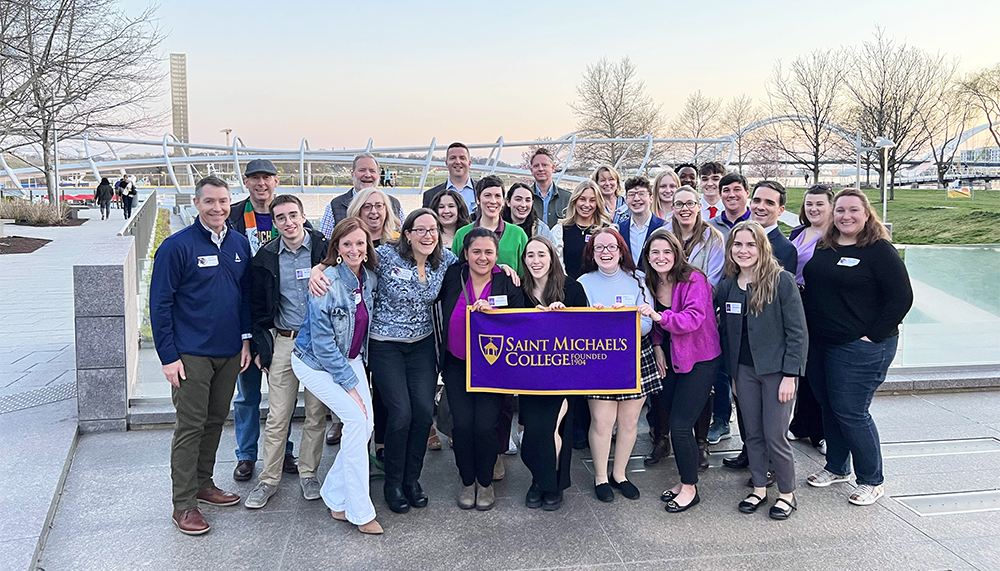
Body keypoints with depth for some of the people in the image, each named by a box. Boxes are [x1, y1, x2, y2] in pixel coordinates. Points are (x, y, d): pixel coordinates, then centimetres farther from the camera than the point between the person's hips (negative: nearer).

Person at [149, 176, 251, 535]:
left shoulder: (240, 244, 6)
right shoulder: (177, 246, -10)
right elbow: (160, 302, -10)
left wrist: (246, 338, 8)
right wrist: (168, 356, -13)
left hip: (229, 353, 5)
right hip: (191, 355, -5)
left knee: (216, 420, 15)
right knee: (190, 426, 0)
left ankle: (203, 484, 31)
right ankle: (183, 504, 10)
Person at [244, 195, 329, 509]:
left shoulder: (324, 248, -4)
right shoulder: (266, 257, 4)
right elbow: (258, 307, 11)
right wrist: (261, 346, 6)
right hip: (283, 342, 1)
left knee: (317, 413, 9)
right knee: (277, 416, 4)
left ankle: (308, 472, 26)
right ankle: (268, 479, 18)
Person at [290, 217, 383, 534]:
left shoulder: (369, 278, -4)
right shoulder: (326, 283, -23)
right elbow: (322, 343, -21)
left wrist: (356, 373, 9)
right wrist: (349, 383, -19)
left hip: (351, 360, 7)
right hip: (316, 363, -6)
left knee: (366, 423, -6)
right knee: (356, 417, -19)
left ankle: (336, 499, 11)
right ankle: (360, 512, -10)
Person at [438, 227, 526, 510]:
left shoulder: (508, 283, -5)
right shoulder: (452, 277, -2)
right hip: (457, 365, 1)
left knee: (485, 425, -11)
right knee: (462, 424, -9)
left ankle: (485, 482, 16)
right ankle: (468, 482, 17)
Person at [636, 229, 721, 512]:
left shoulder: (693, 280, -17)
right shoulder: (651, 283, 3)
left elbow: (694, 317, -29)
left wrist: (659, 317, -41)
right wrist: (657, 345, -3)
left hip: (699, 361, -7)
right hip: (670, 359, 7)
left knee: (680, 425, -9)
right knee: (669, 419, 9)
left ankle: (690, 488, 10)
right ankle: (684, 481, 27)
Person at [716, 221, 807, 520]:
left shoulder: (782, 281, -11)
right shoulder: (726, 286, 4)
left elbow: (797, 332, -11)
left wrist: (789, 375, -15)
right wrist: (731, 372, 10)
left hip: (776, 369, -5)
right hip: (744, 369, 5)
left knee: (774, 435, 0)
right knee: (752, 433, 12)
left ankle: (787, 493, 19)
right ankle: (759, 488, 28)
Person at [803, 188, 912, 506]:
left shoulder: (879, 250, -11)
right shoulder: (823, 247, 9)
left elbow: (901, 298, -13)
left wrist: (873, 336, -14)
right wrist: (807, 330, 12)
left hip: (860, 348, -7)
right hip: (818, 345, 7)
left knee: (851, 413, -2)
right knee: (829, 407, 16)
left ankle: (872, 481, 16)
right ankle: (836, 468, 34)